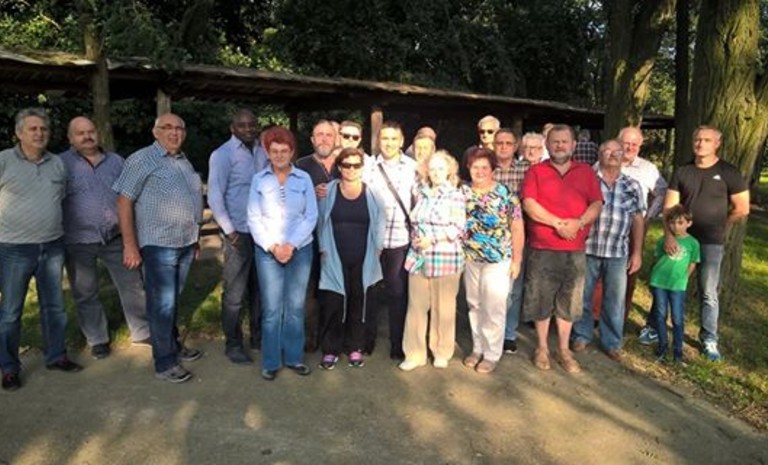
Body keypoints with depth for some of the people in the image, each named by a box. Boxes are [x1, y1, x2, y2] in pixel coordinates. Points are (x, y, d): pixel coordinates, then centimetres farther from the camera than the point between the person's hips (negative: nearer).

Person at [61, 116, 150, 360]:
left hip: (115, 237, 2)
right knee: (86, 294, 9)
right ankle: (97, 339, 25)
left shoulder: (116, 161, 7)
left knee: (132, 285, 5)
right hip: (78, 241, -2)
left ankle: (142, 332, 19)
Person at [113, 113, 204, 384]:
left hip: (186, 244, 7)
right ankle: (164, 363, 9)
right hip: (158, 244, -7)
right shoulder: (142, 160, -8)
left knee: (174, 300, 17)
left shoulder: (185, 162, 14)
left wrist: (196, 237, 19)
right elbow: (124, 202, -12)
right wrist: (130, 245, -17)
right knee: (162, 304, -1)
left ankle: (173, 345, 31)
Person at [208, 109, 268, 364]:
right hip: (240, 232, -5)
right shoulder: (222, 155, -6)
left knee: (259, 289, 14)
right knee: (235, 293, 4)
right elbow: (215, 196, -9)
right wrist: (229, 231, -14)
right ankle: (233, 344, 18)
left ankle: (258, 337, 29)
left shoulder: (262, 152, 8)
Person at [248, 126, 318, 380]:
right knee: (271, 308, 1)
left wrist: (292, 245, -11)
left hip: (300, 250, 1)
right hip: (267, 251, -1)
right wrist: (272, 246, -12)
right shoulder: (259, 180, 1)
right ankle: (271, 361, 15)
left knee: (296, 306, 7)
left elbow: (311, 217, -1)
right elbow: (254, 219, -1)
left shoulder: (304, 179, 2)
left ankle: (294, 357, 21)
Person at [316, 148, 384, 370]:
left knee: (358, 304, 11)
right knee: (332, 305, 1)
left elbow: (378, 225, 5)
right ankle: (330, 349, 15)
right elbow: (321, 222, 5)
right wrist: (323, 249, 0)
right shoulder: (328, 191, -1)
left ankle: (355, 348, 24)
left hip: (362, 261, 1)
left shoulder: (371, 193, -2)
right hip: (335, 260, 0)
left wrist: (377, 250, 3)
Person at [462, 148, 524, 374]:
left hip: (497, 260, -4)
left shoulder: (506, 194, -9)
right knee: (474, 305, 14)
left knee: (493, 308, 2)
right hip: (470, 259, 4)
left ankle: (492, 354, 16)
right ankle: (477, 348, 29)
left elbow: (517, 228, -7)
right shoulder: (463, 193, 1)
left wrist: (516, 259, -8)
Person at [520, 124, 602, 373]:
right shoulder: (536, 171, 2)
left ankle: (564, 350, 24)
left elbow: (596, 204, 2)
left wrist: (579, 222, -17)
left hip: (575, 250, 2)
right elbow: (528, 204, -11)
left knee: (568, 302, 10)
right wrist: (558, 223, -18)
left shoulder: (586, 172, 10)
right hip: (542, 250, -2)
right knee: (541, 301, 6)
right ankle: (542, 348, 22)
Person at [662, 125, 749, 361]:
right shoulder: (681, 172, 2)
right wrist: (668, 234, -18)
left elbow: (742, 209, -2)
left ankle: (709, 340, 15)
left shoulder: (728, 172, -5)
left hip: (711, 243, -2)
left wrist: (717, 225, 5)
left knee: (708, 293, 5)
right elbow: (669, 207, -5)